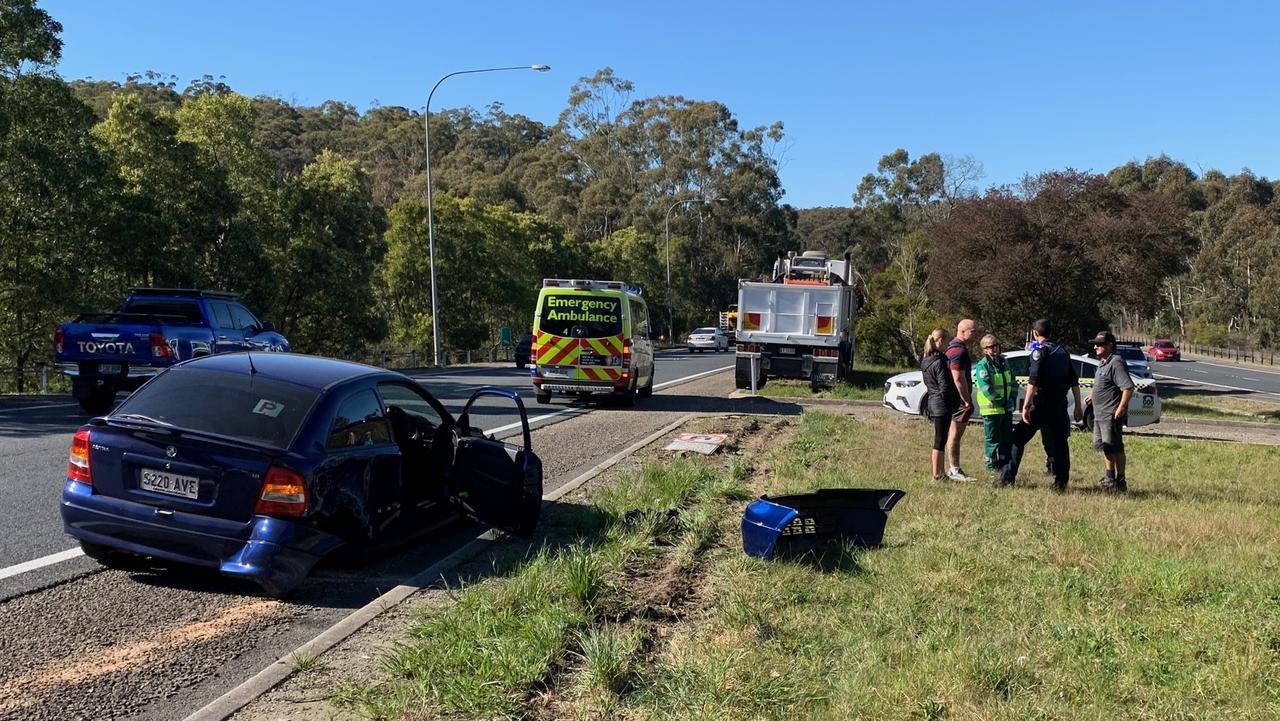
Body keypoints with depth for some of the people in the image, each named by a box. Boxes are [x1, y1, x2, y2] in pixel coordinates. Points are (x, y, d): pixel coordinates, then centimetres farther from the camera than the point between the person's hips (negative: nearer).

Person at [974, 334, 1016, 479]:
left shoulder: (1003, 363, 13)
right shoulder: (982, 366, -11)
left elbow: (1013, 383, 17)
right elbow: (986, 388, -19)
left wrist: (1012, 399, 0)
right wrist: (1002, 402, -18)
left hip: (1007, 409, 7)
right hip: (991, 410, -7)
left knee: (1007, 439, 13)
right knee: (992, 440, -1)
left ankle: (1005, 467, 23)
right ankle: (995, 468, 8)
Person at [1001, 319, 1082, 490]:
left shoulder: (1040, 351, -8)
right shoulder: (1063, 351, 13)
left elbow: (1033, 382, -18)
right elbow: (1074, 381, 14)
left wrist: (1026, 406, -19)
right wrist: (1078, 406, 18)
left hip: (1042, 405, -6)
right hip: (1060, 405, 6)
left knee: (1018, 439, 1)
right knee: (1060, 442, 11)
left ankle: (1008, 478, -2)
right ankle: (1061, 482, 9)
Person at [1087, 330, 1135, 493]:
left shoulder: (1116, 363, -17)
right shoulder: (1103, 363, 15)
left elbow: (1128, 387, -24)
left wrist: (1121, 408, -25)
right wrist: (1094, 397, 22)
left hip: (1111, 415, -11)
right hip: (1100, 414, 11)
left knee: (1115, 448, -5)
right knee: (1104, 447, 18)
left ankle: (1120, 482, 2)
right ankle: (1110, 477, 29)